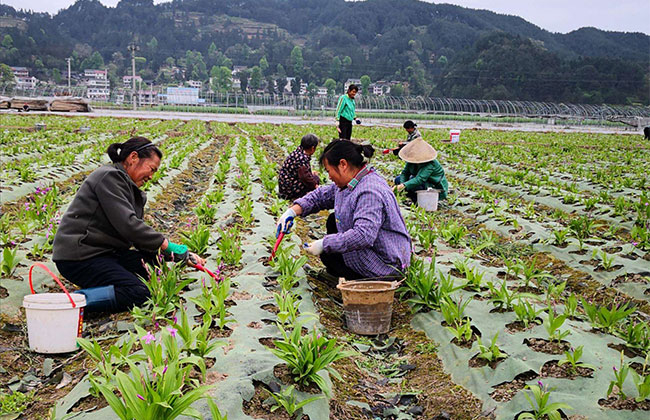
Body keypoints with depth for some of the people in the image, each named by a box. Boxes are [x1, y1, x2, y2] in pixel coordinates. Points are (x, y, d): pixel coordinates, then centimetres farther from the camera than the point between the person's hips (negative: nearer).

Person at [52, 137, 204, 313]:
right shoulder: (109, 176, -11)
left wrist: (184, 256, 3)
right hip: (79, 257, -10)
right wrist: (165, 244, -17)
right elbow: (126, 224, -22)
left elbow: (139, 236, 13)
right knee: (139, 294, -22)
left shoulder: (129, 188, 18)